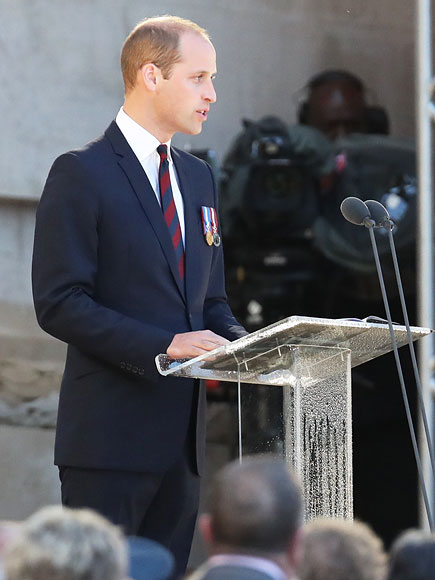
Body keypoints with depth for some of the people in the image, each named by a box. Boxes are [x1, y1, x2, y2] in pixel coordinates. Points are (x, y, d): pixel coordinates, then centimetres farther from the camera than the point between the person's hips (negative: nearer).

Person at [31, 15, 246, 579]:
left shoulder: (198, 177, 18)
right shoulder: (82, 174, -6)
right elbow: (59, 304, -13)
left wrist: (244, 344, 1)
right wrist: (162, 345, -21)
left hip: (182, 436, 7)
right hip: (112, 435, -7)